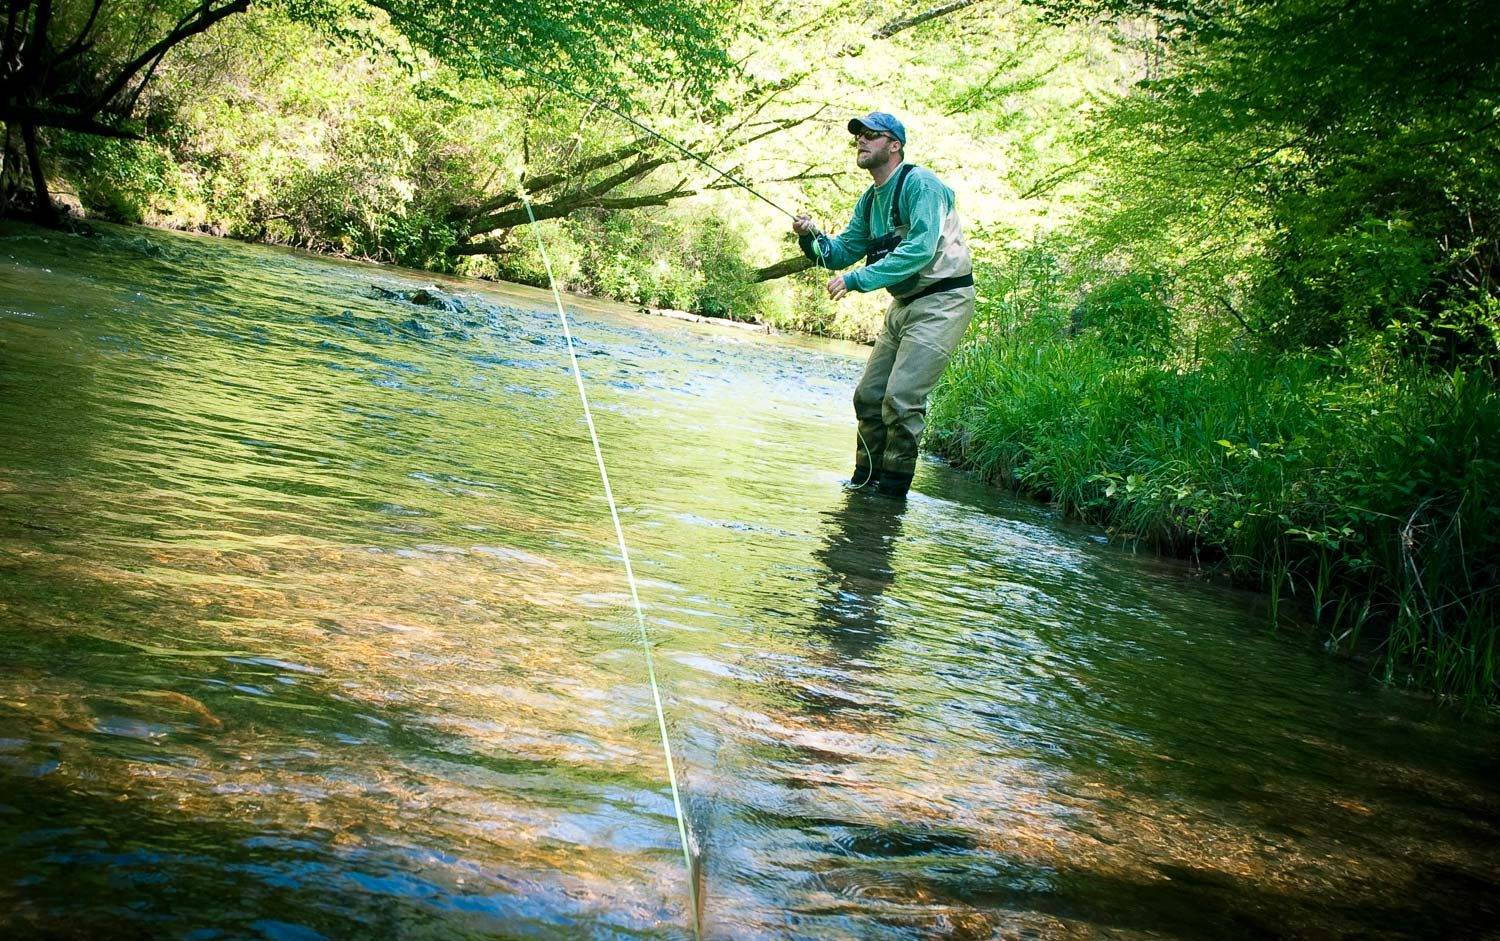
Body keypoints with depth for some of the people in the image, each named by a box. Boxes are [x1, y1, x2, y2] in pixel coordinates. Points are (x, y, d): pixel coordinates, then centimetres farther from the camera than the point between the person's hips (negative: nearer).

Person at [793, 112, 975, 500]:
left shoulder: (920, 184, -16)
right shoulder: (870, 200, 11)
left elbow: (920, 249, -28)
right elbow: (842, 252, 11)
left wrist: (857, 280, -30)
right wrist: (812, 239, -11)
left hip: (943, 300, -9)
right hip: (904, 304, 9)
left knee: (902, 398, -16)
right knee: (868, 396, 8)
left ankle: (894, 487, -5)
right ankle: (865, 481, 19)